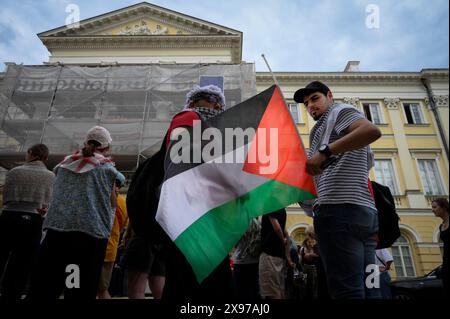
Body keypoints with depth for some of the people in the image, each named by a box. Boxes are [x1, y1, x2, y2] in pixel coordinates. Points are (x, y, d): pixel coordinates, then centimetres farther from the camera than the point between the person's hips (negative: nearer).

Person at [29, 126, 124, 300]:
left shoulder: (65, 163, 16)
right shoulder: (107, 168, 4)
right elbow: (113, 205, 4)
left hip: (56, 227, 4)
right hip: (92, 231, -3)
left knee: (43, 288, 8)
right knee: (81, 289, 0)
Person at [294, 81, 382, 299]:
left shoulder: (340, 110, 8)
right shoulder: (337, 127, 33)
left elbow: (372, 131, -14)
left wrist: (324, 151, -18)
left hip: (340, 207, -10)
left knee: (347, 291, -11)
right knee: (364, 289, 9)